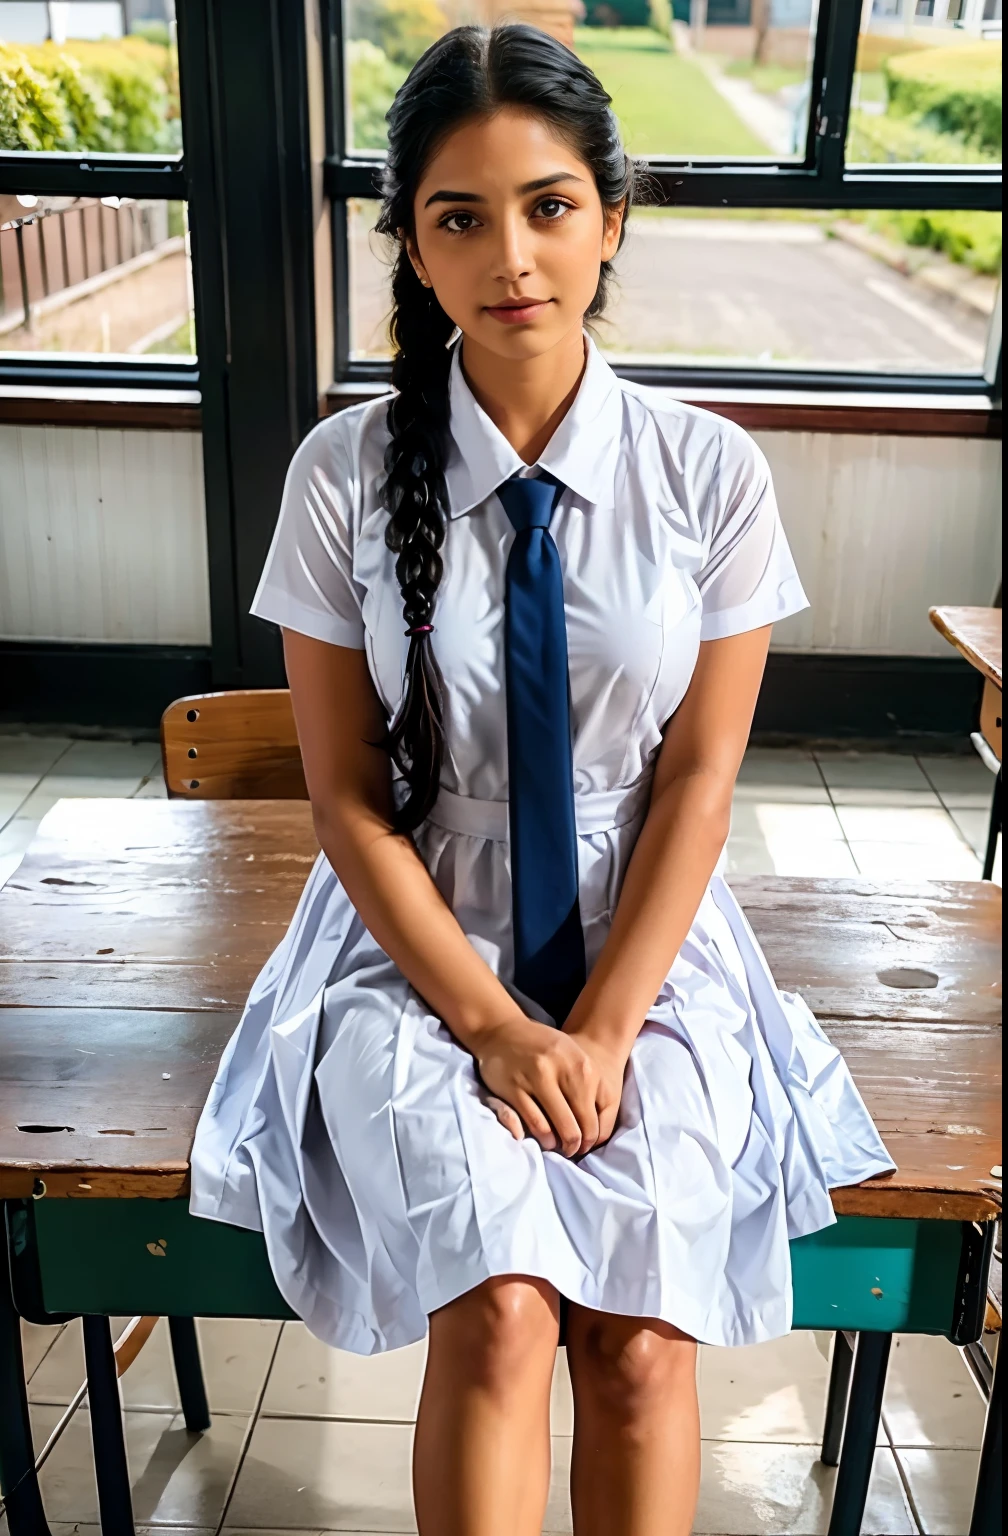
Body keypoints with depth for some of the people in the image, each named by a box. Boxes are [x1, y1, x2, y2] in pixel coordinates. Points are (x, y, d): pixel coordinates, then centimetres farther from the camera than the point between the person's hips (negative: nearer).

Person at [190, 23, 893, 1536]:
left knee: (641, 1340, -16)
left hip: (645, 942, 1)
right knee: (498, 1313, -22)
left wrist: (604, 1028, -12)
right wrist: (497, 1028, -13)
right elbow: (347, 798, -5)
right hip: (423, 945, 0)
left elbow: (701, 778, -3)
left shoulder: (709, 471, -5)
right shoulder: (348, 473, -7)